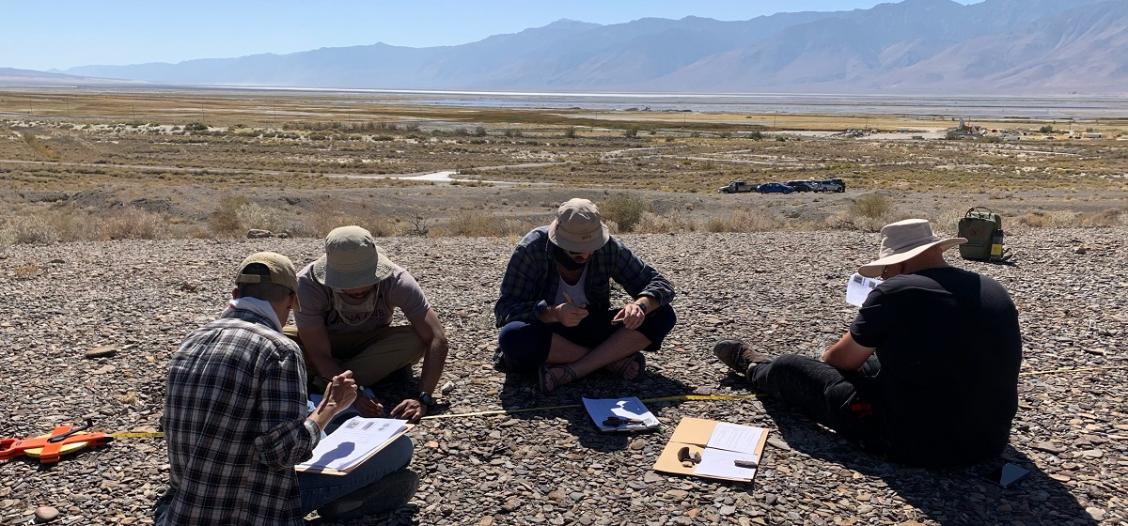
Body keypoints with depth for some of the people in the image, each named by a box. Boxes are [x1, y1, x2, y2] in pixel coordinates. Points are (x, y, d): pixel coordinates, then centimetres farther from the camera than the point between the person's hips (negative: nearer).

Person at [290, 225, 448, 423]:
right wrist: (355, 397, -44)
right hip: (328, 344, 0)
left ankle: (319, 386, -23)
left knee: (415, 340, -32)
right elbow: (320, 355, -31)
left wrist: (423, 399, -43)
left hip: (371, 345, 1)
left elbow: (437, 338, -32)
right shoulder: (308, 284, -32)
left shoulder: (396, 280, -30)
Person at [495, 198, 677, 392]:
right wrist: (552, 314, -41)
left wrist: (640, 305, -34)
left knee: (663, 316, -18)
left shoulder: (608, 247, -13)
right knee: (513, 337, -38)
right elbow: (505, 308, -24)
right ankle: (613, 359, -21)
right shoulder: (531, 250, -20)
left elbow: (661, 284, -11)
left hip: (591, 328, 2)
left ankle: (573, 371, -27)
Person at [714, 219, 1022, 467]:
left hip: (916, 444, -7)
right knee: (870, 363, 31)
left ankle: (757, 371, 45)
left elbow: (841, 360, -2)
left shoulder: (894, 292, -16)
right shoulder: (996, 291, 2)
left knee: (788, 368, 11)